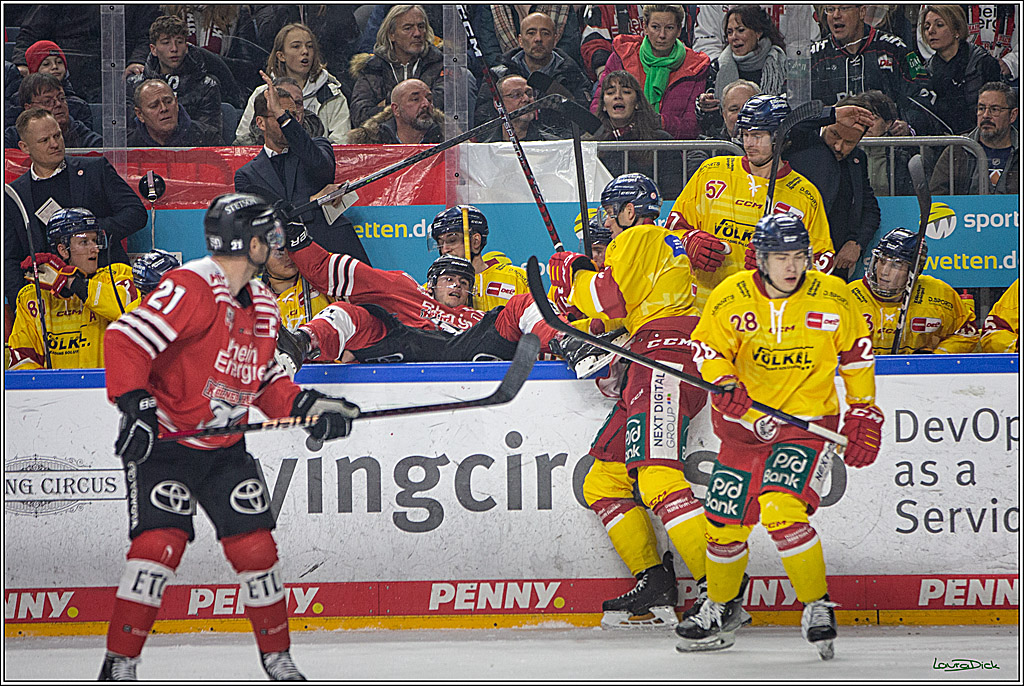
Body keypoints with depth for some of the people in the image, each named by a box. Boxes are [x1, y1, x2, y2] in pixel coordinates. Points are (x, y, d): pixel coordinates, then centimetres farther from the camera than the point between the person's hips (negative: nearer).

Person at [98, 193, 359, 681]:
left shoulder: (262, 305, 10)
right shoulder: (191, 288, -19)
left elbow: (264, 380, 19)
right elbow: (126, 341, -26)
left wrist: (305, 406, 2)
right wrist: (135, 404, -34)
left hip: (225, 448, 7)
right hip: (162, 441, -7)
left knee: (256, 547, 2)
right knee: (160, 543, -18)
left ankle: (277, 658, 18)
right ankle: (119, 666, -11)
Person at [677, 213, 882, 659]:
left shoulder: (832, 297, -7)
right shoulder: (731, 297, -8)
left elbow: (856, 355, 6)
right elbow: (708, 348, -1)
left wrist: (863, 414, 5)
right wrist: (724, 384, -21)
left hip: (808, 422, -3)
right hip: (746, 423, 3)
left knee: (781, 509, -23)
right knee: (724, 520, 7)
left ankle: (817, 606, -9)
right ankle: (721, 607, 32)